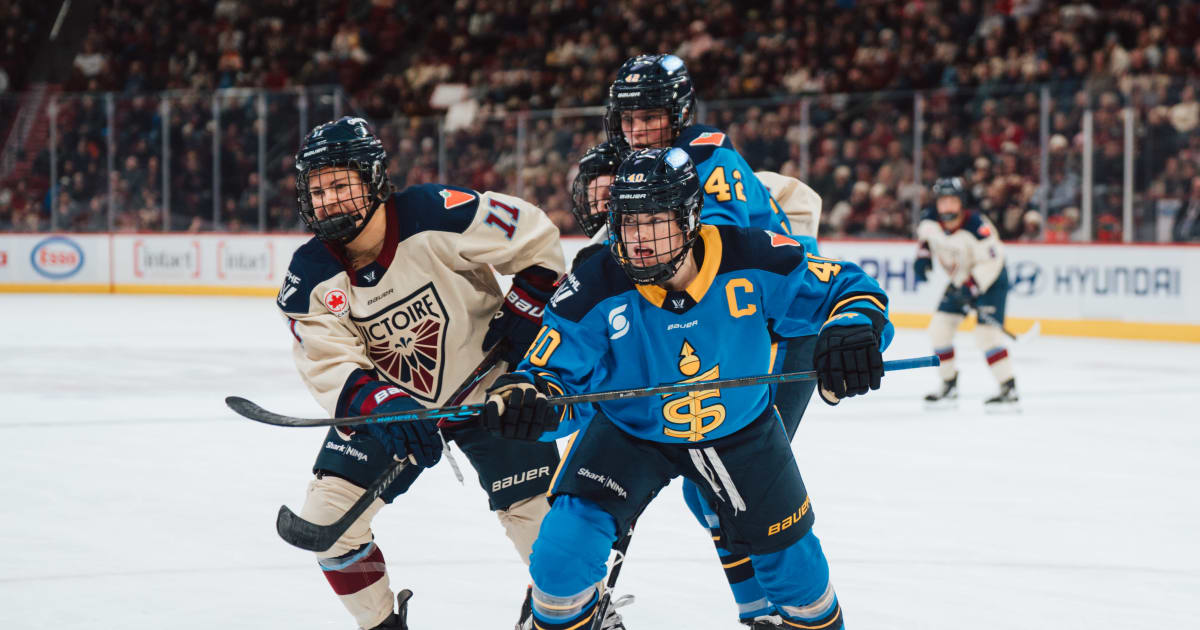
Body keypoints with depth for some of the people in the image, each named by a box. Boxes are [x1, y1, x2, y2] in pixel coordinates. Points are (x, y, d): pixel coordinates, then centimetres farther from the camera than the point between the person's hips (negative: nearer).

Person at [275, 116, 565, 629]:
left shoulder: (437, 217, -25)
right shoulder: (309, 280, -13)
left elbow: (537, 240, -14)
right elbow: (330, 365, -20)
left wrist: (521, 314, -17)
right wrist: (379, 403, -38)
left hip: (488, 388, -3)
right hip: (388, 401, 3)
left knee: (538, 511, -5)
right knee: (326, 516, -9)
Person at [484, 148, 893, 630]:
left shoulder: (752, 262, -27)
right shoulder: (595, 291, -27)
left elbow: (846, 288, -18)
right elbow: (557, 375, -22)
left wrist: (853, 331, -41)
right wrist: (525, 398, -46)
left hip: (740, 427, 1)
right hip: (628, 429, -1)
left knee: (789, 556, 13)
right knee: (566, 542, -20)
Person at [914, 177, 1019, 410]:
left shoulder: (976, 225, -31)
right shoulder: (930, 220, -11)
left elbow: (992, 259, -28)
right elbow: (926, 233, 14)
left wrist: (972, 286, -34)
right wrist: (923, 256, -2)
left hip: (990, 280, -7)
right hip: (959, 281, 7)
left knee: (986, 332, -20)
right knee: (939, 328, 2)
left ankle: (1009, 390, -16)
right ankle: (949, 387, 15)